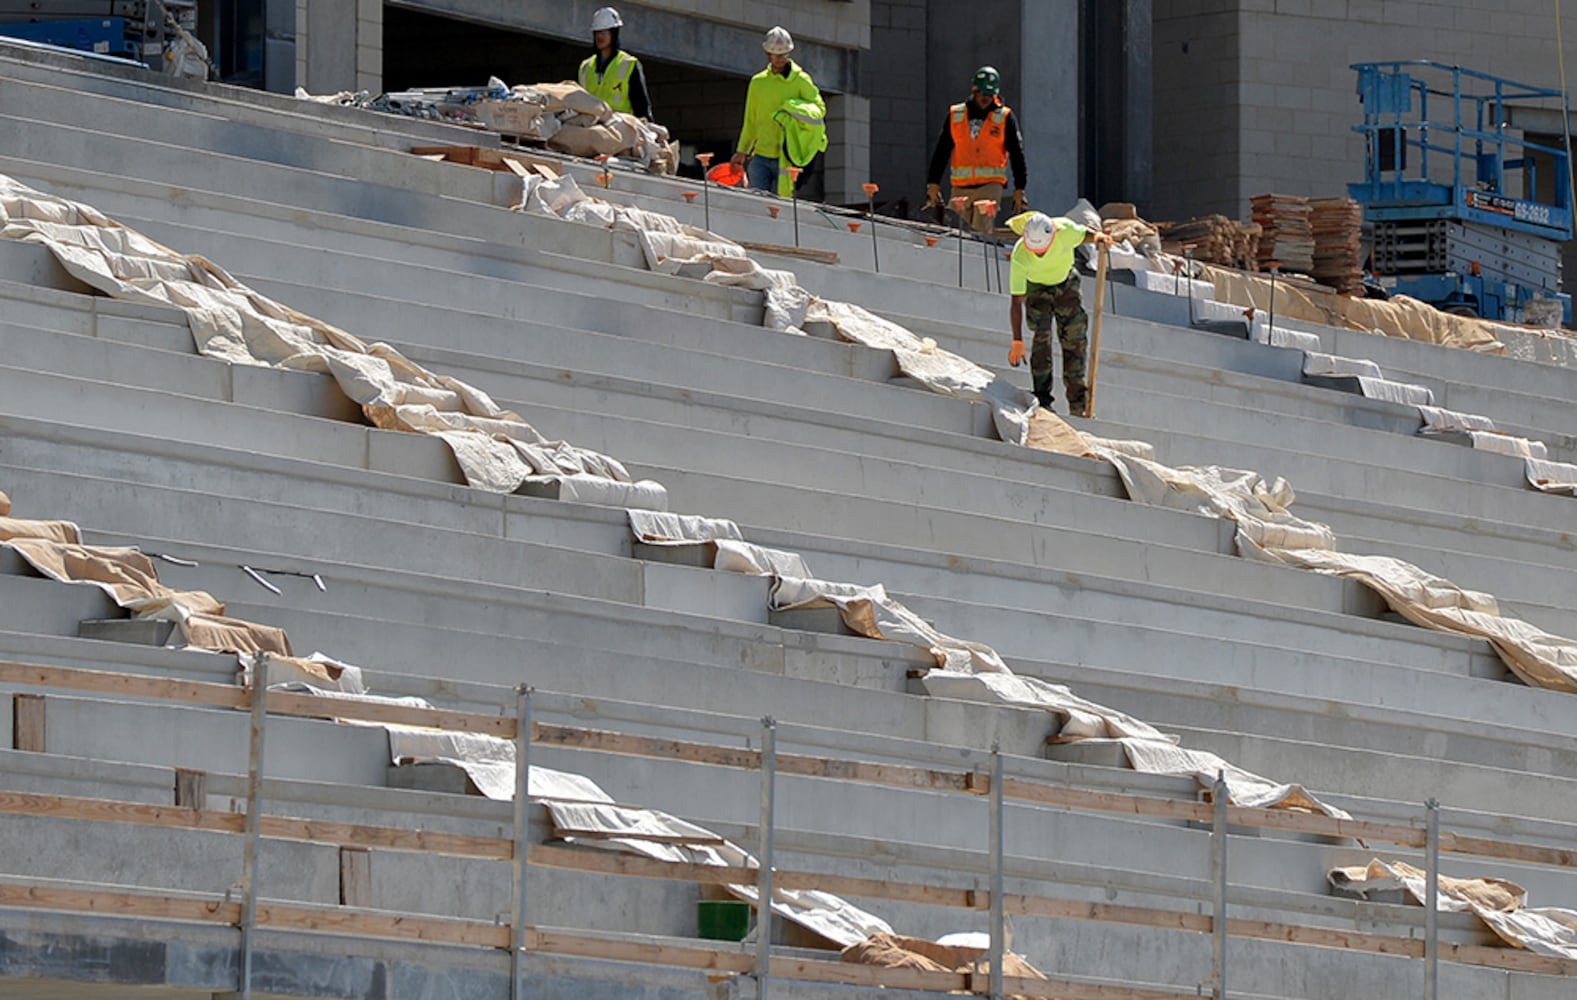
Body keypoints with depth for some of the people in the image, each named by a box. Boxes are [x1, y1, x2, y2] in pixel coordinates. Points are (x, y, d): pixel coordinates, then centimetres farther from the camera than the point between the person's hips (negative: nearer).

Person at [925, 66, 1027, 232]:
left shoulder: (1005, 117, 4)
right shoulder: (956, 115, 11)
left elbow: (1017, 155, 6)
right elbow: (941, 151, 14)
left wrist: (1019, 190, 2)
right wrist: (933, 185, 8)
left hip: (990, 185, -4)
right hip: (960, 187, 4)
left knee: (981, 232, -19)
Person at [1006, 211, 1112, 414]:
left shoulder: (1065, 230, -33)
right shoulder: (1020, 257, -35)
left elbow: (1085, 235, -7)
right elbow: (1016, 302, -30)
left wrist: (1098, 237, -31)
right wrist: (1017, 342, -30)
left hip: (1066, 282, 2)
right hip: (1037, 289, -2)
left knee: (1074, 339, -1)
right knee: (1042, 337, -20)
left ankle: (1078, 403, 6)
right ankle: (1042, 400, -16)